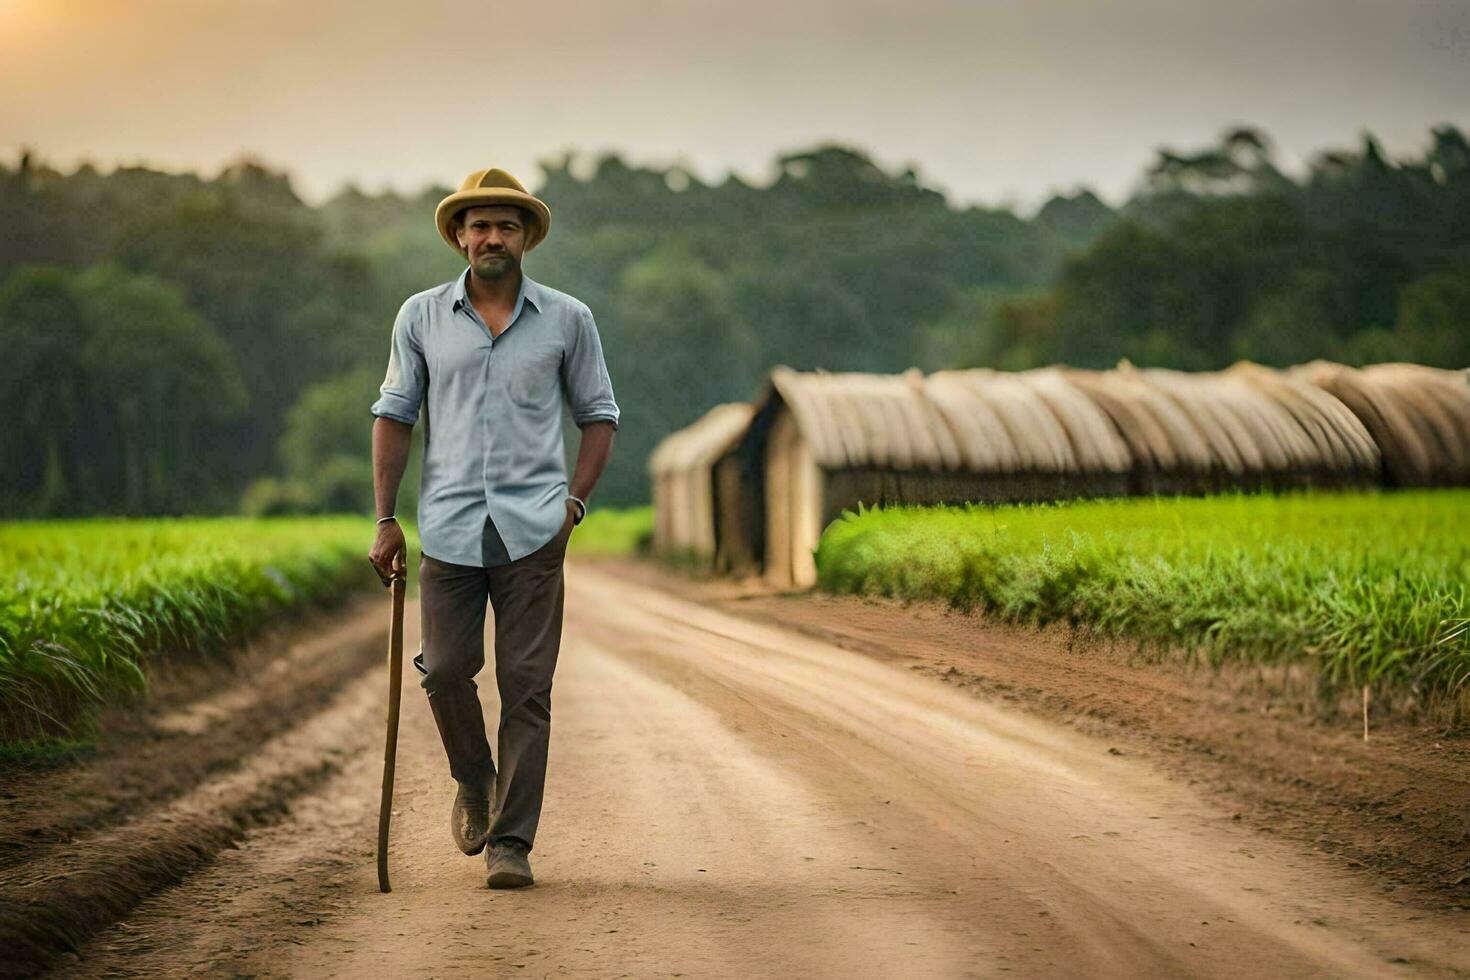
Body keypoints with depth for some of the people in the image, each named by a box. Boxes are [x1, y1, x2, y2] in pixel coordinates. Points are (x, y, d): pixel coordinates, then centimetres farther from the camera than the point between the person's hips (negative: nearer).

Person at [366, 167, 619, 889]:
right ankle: (474, 780, 28)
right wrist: (386, 519, 4)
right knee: (445, 669, -3)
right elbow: (393, 416, 10)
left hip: (532, 531, -1)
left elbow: (598, 415, 11)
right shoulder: (422, 317, 8)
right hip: (449, 528, 1)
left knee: (526, 686, -4)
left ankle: (511, 842, 1)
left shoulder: (567, 320, 6)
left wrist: (573, 503, -1)